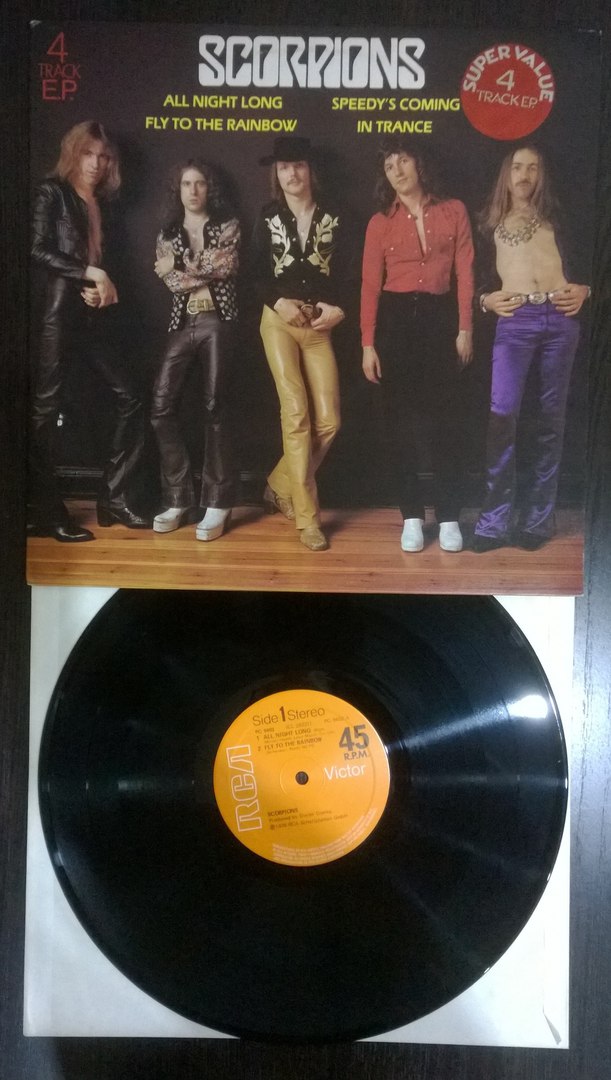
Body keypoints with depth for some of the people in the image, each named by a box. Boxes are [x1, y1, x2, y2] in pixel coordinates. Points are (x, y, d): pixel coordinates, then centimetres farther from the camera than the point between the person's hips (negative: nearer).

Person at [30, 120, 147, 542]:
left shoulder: (106, 203, 19)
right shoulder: (52, 193, 1)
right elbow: (38, 251, -10)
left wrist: (105, 288, -2)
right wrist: (89, 274, -12)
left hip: (96, 315, 6)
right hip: (58, 311, -6)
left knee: (128, 398, 2)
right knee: (46, 407, -4)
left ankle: (114, 498, 10)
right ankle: (46, 511, 3)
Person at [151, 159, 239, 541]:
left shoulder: (228, 226, 10)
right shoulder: (168, 233, 17)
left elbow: (227, 266, -7)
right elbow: (171, 279, 1)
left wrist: (184, 267, -2)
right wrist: (206, 272, -4)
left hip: (217, 321, -3)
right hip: (182, 323, 3)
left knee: (215, 407, -7)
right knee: (163, 405, -9)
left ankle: (217, 503, -3)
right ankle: (178, 498, 0)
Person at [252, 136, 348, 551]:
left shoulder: (332, 217, 9)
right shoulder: (268, 217, 9)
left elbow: (343, 273, 4)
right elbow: (258, 272, 4)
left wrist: (337, 308, -13)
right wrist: (278, 302, -13)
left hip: (319, 326, 2)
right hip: (279, 322, -2)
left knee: (328, 420, -6)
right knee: (296, 414, -11)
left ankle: (281, 486, 17)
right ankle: (307, 516, -6)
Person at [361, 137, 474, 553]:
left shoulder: (453, 211, 5)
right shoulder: (380, 223, 5)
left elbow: (464, 273, 3)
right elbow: (370, 285, 2)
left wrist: (465, 329, -4)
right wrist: (368, 344, -4)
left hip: (441, 317, -1)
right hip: (396, 319, 1)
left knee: (445, 417, -1)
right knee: (403, 419, 3)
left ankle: (449, 517, 8)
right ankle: (412, 516, 12)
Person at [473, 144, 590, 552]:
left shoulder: (553, 218, 18)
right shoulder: (492, 222, 17)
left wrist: (583, 290, -4)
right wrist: (485, 299, -6)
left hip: (561, 318, 2)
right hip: (515, 320, -2)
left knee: (551, 417, 1)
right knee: (502, 413, -16)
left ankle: (537, 517, 7)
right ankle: (495, 519, -9)